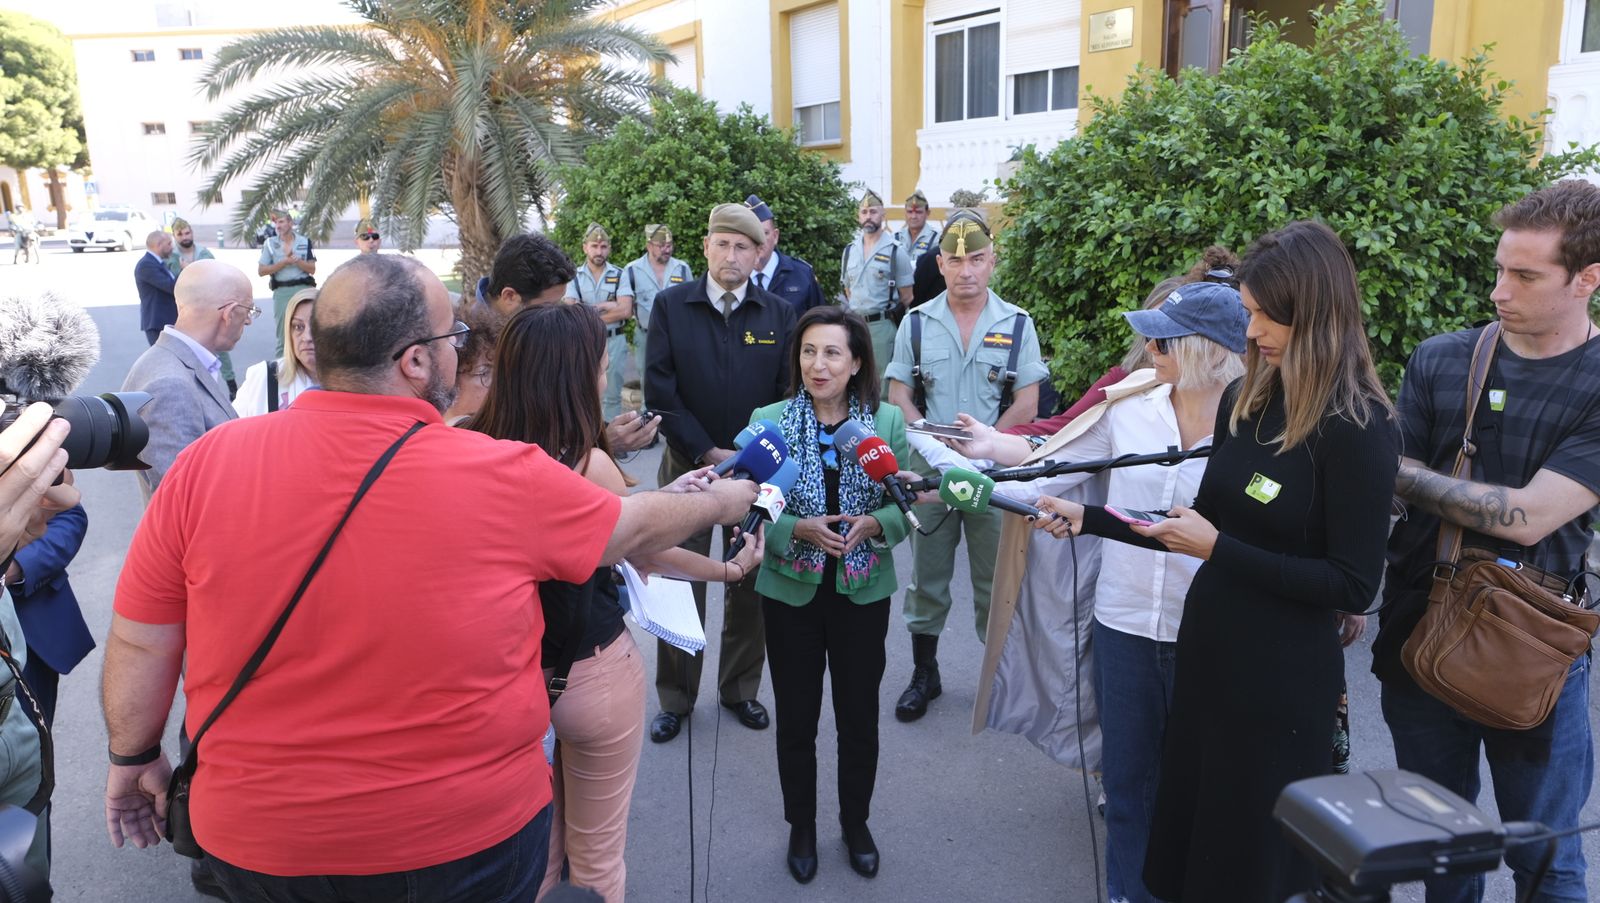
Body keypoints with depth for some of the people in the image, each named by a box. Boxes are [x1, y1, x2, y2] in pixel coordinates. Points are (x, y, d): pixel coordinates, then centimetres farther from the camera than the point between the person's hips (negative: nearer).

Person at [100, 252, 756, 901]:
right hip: (466, 838, -2)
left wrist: (135, 759, 14)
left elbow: (139, 644, -4)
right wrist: (725, 500, 19)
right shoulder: (503, 478, -16)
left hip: (255, 840, 3)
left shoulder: (209, 463, -12)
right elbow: (636, 527, 0)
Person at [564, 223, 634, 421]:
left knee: (612, 394, 7)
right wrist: (604, 306, -13)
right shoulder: (574, 276, 2)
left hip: (614, 341, -1)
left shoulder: (620, 274, 0)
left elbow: (625, 310, -13)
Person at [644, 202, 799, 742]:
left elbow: (788, 394, 2)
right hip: (687, 465, -1)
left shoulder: (779, 314, 1)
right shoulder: (671, 306, -2)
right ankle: (675, 699, 21)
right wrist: (708, 453, -13)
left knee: (750, 585, 10)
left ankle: (740, 689, 28)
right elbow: (660, 392, -7)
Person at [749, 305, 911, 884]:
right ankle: (801, 827, 36)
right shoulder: (768, 421, -8)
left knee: (859, 714, 14)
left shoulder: (888, 420, -5)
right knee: (796, 716, 13)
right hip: (792, 592, -1)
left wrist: (872, 525, -20)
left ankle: (856, 823, 38)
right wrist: (800, 529, -23)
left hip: (863, 592, 1)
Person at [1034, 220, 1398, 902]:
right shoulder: (1245, 400, 2)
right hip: (1206, 649, 6)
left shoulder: (1359, 428, -18)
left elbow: (1353, 587, -18)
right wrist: (1089, 519, 3)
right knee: (1181, 839, 21)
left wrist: (1218, 550, -20)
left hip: (1283, 679, -6)